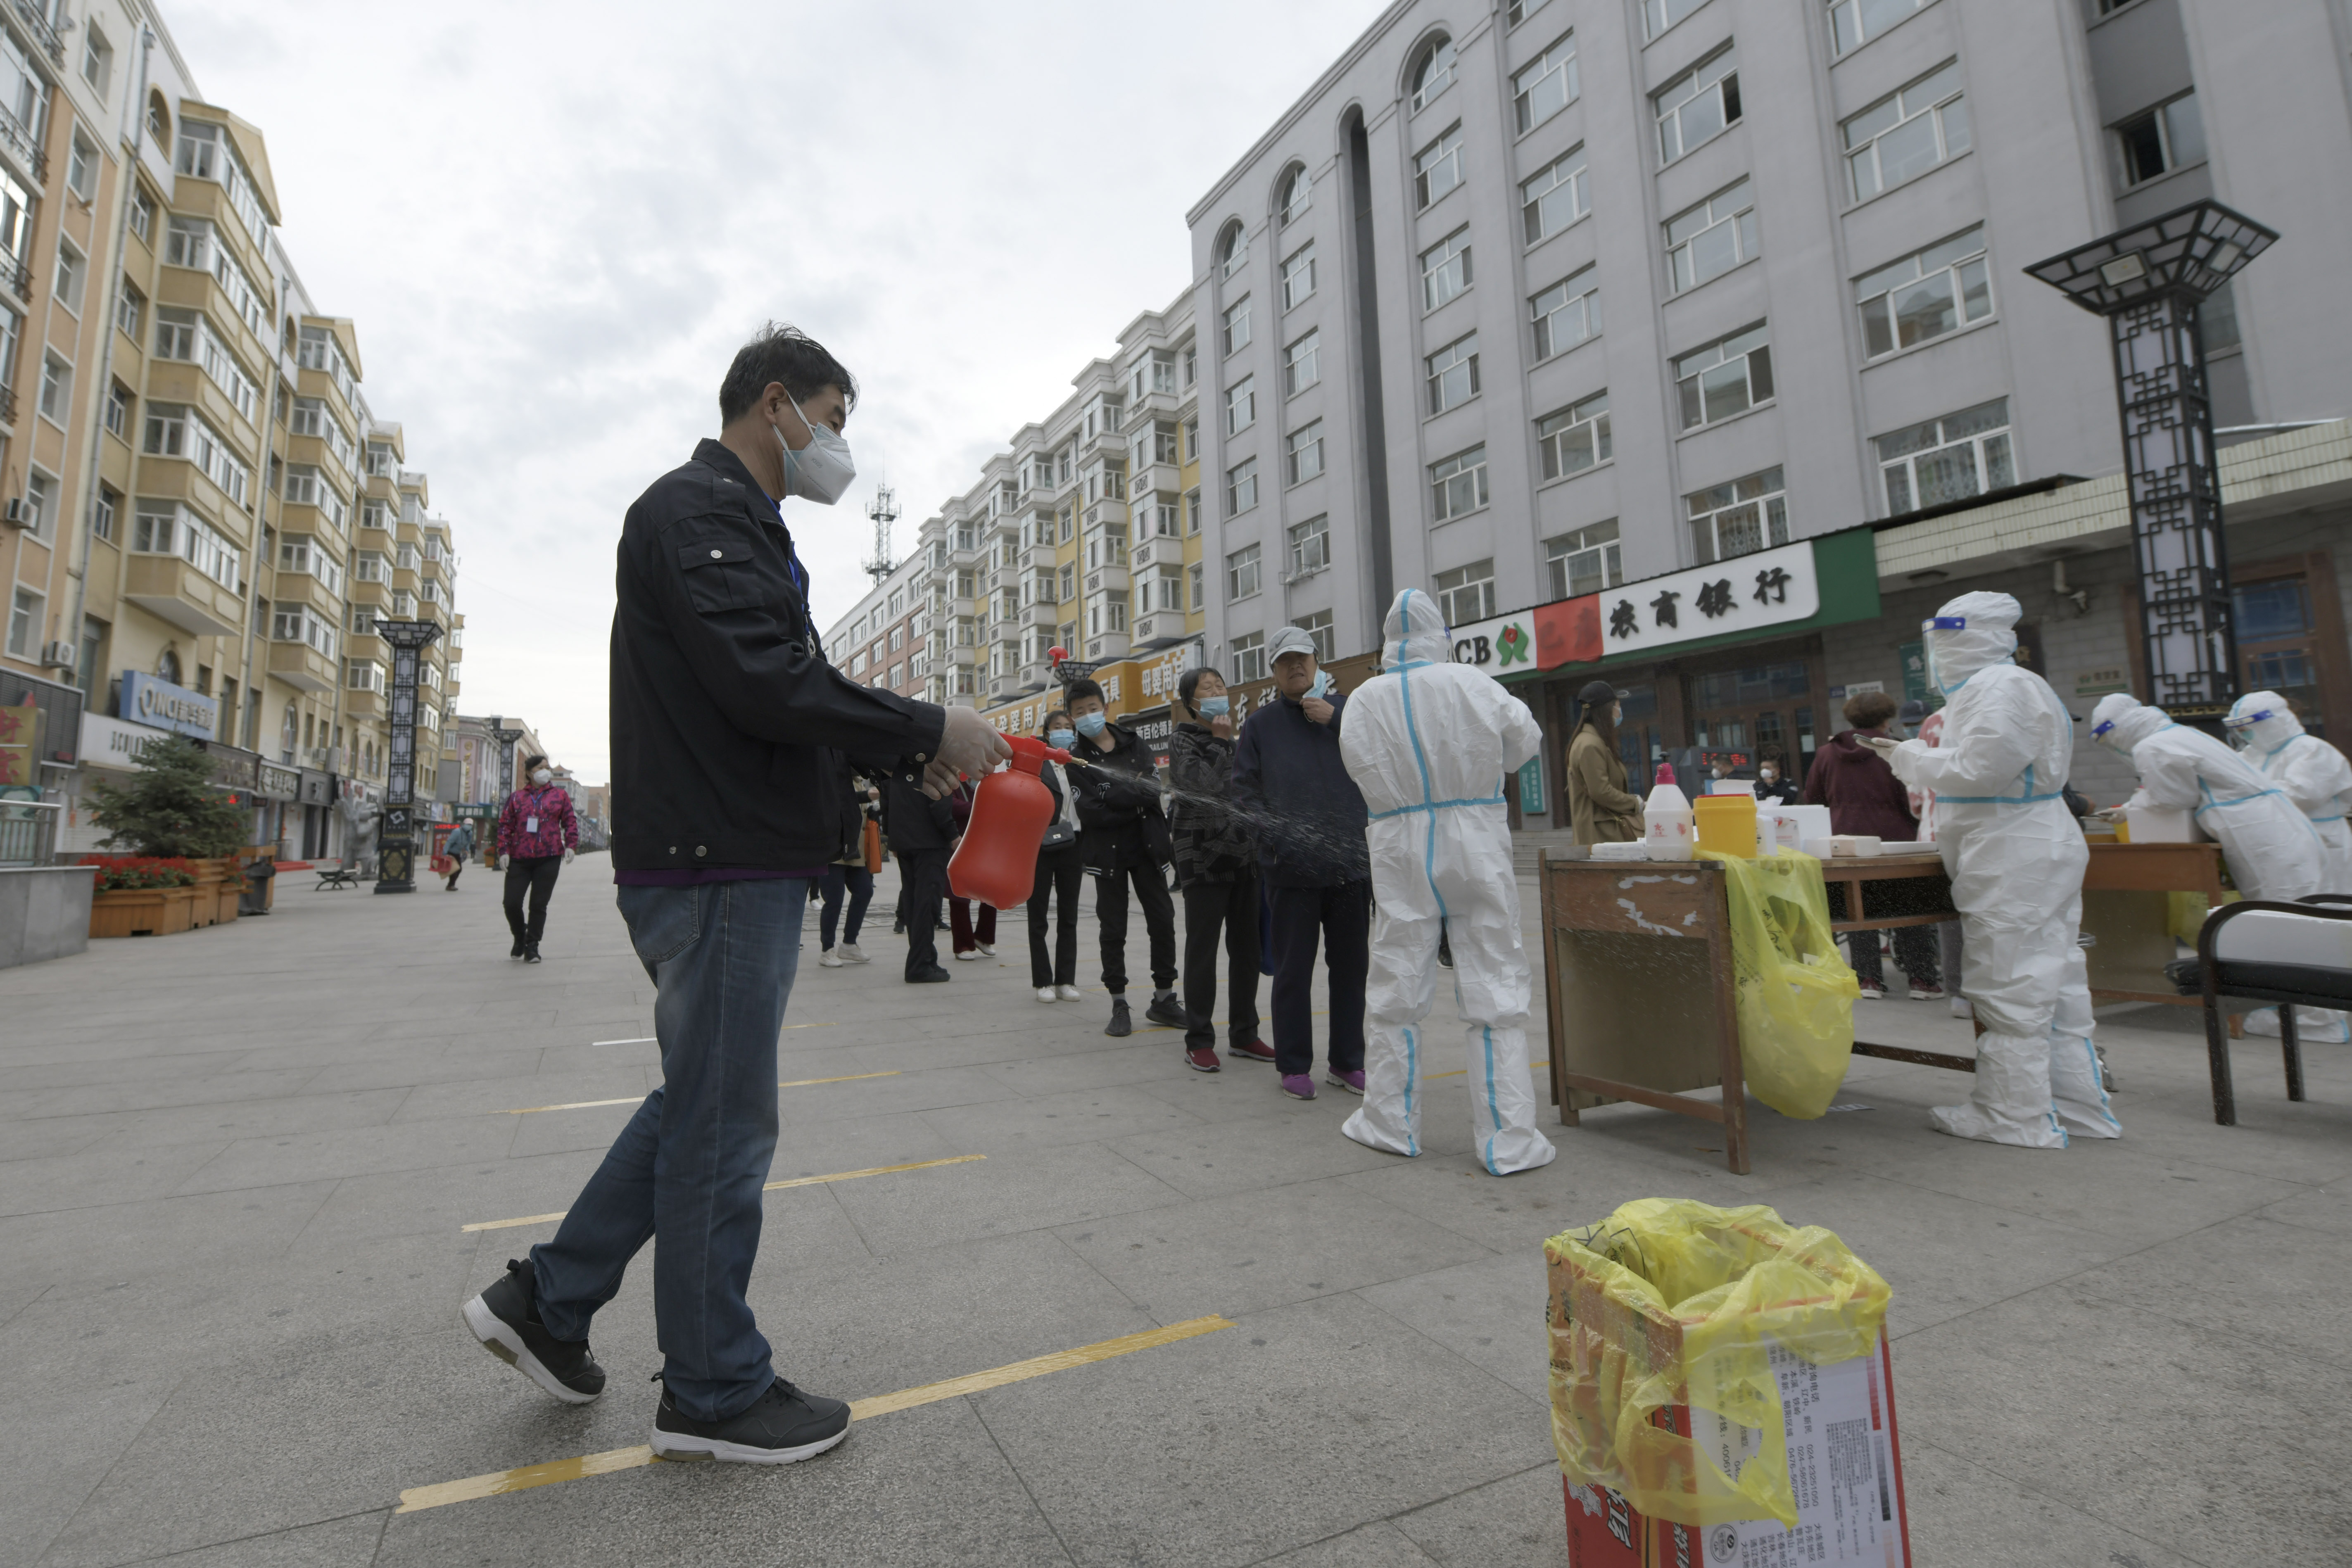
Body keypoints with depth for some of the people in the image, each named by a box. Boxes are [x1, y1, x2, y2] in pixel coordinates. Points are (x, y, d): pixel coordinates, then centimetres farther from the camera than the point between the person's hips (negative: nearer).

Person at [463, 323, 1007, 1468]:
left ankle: (546, 1300, 33)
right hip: (720, 866, -11)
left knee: (702, 1104, 20)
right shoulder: (699, 508, -10)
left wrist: (904, 760, 10)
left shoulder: (739, 524, 24)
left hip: (732, 863, 11)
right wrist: (927, 730, -17)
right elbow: (766, 684, -24)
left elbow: (782, 697, 21)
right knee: (723, 1123, 2)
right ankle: (714, 1393, 19)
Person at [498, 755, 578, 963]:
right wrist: (504, 851, 0)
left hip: (549, 859, -1)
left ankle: (532, 946, 11)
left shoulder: (560, 795, 9)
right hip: (519, 858, 1)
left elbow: (570, 822, 7)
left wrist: (571, 845, -4)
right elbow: (505, 825, 10)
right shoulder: (516, 797, 11)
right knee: (512, 903, -2)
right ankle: (520, 938, 24)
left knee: (539, 904, 0)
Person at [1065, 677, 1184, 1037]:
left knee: (1163, 920, 4)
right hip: (1108, 852, -2)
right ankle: (1119, 1005, 16)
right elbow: (1092, 813, -15)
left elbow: (1153, 789, -7)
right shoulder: (1078, 760, -2)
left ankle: (1164, 998, 18)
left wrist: (1112, 796, -20)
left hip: (1146, 847, 2)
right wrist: (1135, 799, -15)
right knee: (1113, 929, 4)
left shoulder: (1135, 744, 5)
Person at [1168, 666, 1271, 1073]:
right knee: (1202, 949, -2)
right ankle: (1199, 1041, 6)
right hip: (1203, 855, -6)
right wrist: (1220, 741, -10)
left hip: (1244, 855, 6)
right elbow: (1202, 785, -19)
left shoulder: (1233, 741, 17)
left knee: (1246, 948, 8)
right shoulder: (1183, 739, -1)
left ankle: (1244, 1035, 19)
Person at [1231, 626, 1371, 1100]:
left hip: (1352, 862, 2)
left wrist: (1336, 718, -9)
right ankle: (1294, 1065, 17)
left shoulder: (1347, 709, 10)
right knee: (1293, 969, 4)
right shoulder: (1261, 723, 8)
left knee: (1351, 967, 10)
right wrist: (1271, 834, -10)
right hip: (1292, 866, -1)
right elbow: (1244, 787, 4)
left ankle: (1347, 1062, 24)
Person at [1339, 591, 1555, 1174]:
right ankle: (1508, 1140, 10)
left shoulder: (1367, 699, -4)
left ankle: (1391, 1122, 24)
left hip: (1403, 848, 1)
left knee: (1399, 989, 12)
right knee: (1494, 989, 6)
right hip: (1477, 842, 0)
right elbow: (1525, 742, 7)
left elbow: (1361, 770, 1)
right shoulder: (1472, 684, -5)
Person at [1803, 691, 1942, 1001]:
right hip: (1892, 840, -2)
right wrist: (1917, 824, 12)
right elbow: (1912, 802, -7)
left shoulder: (1826, 754, 2)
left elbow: (1812, 802, 9)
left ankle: (1869, 979, 11)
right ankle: (1921, 978, 14)